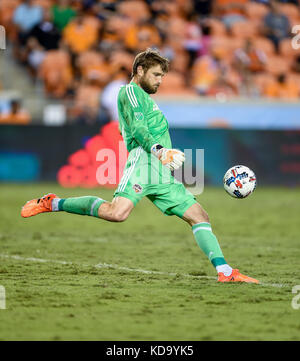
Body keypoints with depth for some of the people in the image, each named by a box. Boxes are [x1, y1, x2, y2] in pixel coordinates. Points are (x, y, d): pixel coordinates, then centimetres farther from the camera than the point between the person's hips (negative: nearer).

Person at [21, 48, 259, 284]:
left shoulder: (145, 98, 33)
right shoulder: (130, 91, 5)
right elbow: (137, 128, -11)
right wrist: (159, 150, -25)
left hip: (164, 175, 10)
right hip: (143, 161, -10)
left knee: (199, 216, 1)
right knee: (117, 213, -29)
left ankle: (225, 272, -4)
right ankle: (52, 204, -15)